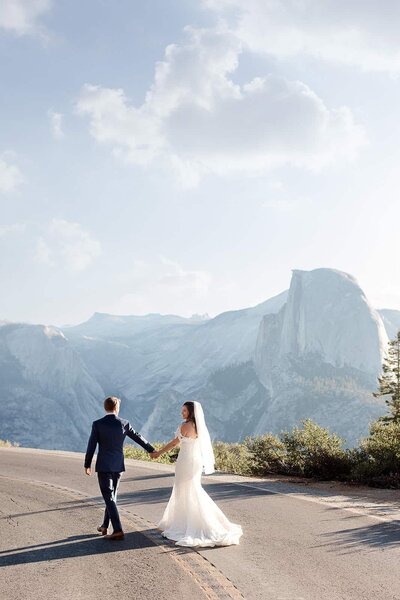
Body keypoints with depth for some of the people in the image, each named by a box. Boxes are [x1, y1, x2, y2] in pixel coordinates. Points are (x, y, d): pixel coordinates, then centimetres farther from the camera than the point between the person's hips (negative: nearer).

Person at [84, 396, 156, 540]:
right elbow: (138, 437, 9)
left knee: (109, 498, -3)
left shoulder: (97, 424, -9)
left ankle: (117, 530, -11)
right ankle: (105, 526, 29)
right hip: (118, 466, 4)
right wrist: (151, 450, 24)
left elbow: (91, 446, -6)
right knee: (112, 496, 18)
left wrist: (87, 465, 6)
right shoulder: (124, 423, -2)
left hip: (103, 466, -4)